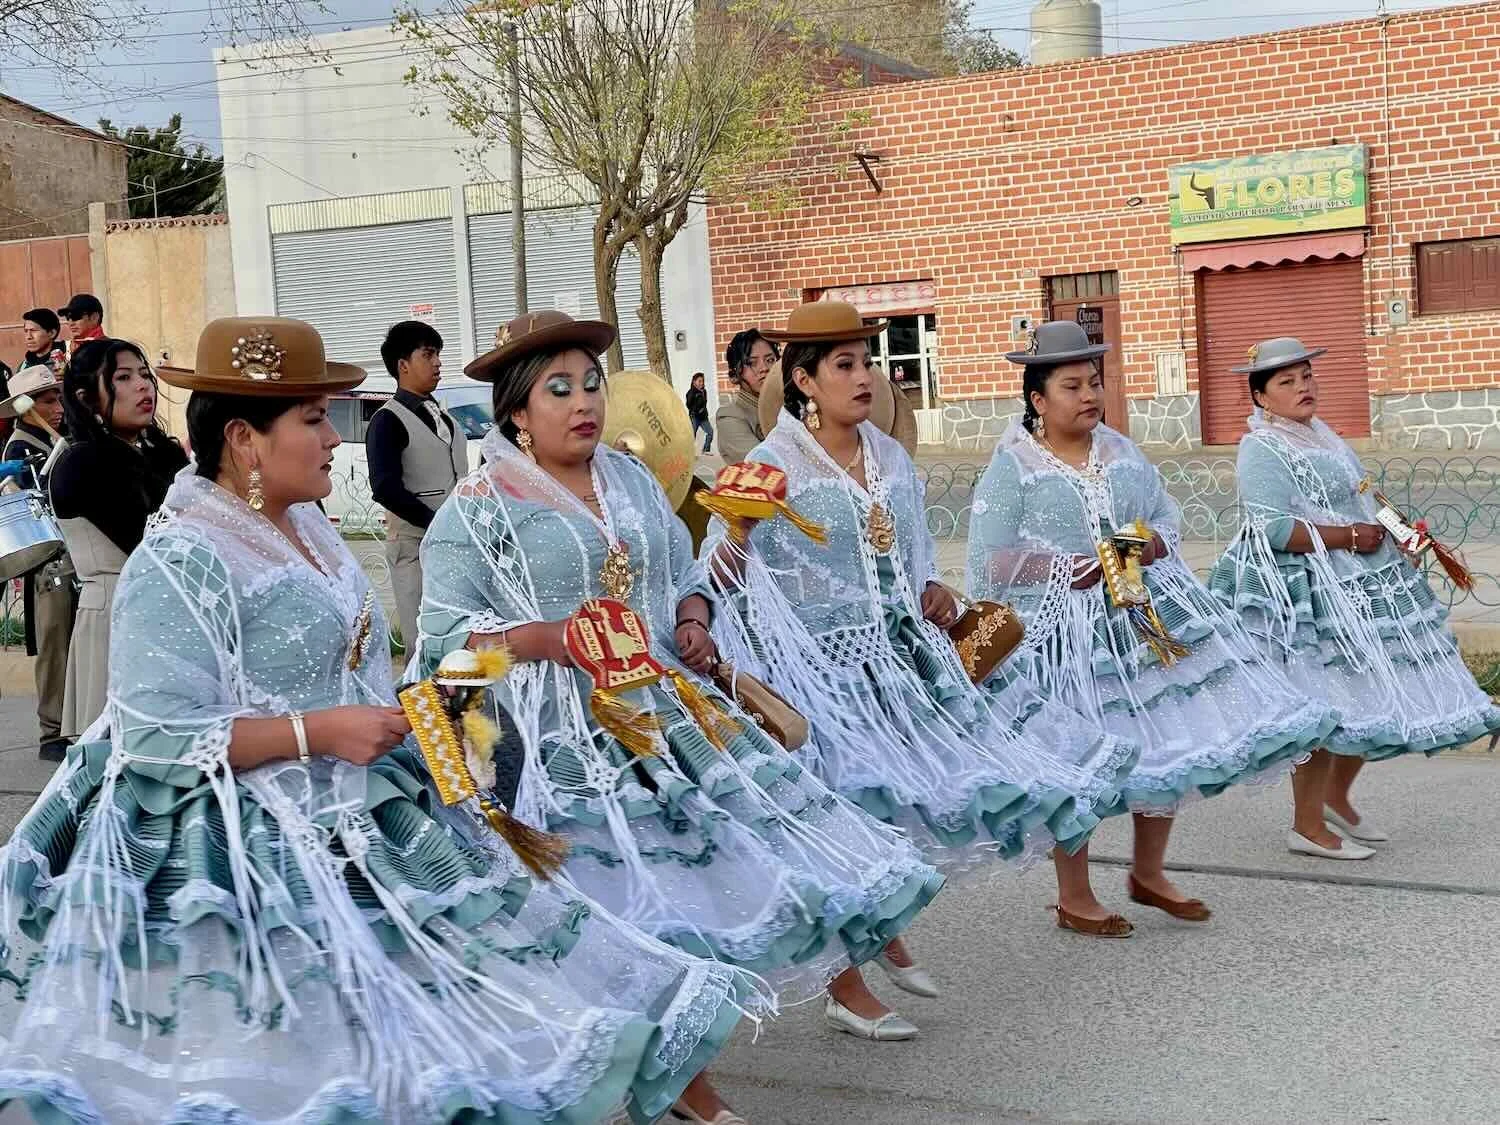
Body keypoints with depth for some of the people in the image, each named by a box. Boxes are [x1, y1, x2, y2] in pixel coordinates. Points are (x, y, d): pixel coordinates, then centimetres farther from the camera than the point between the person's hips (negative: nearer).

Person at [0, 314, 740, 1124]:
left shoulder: (304, 528, 10)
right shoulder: (178, 564, -18)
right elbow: (156, 737, -23)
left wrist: (401, 711, 4)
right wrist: (320, 732, -22)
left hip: (349, 827, 9)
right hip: (248, 855, -9)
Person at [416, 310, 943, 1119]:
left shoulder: (632, 479, 12)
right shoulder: (479, 507, -7)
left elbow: (684, 575, 20)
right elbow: (446, 632, -11)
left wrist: (694, 621, -3)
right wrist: (555, 640, -22)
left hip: (672, 709, 6)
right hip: (571, 736, -6)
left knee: (769, 838, 10)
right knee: (635, 905, -4)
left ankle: (844, 979, 31)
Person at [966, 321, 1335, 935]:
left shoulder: (1123, 453, 11)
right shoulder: (1011, 468, -6)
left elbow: (1168, 522, 14)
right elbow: (988, 562, -10)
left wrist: (1150, 545, -9)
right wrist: (1060, 568, -19)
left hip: (1145, 614, 6)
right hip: (1062, 630, -5)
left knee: (1167, 742, 8)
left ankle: (1148, 873, 28)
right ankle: (1074, 898, 16)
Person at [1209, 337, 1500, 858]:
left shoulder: (1319, 434, 17)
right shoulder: (1261, 451, -13)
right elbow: (1274, 529, -23)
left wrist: (1392, 535, 8)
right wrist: (1349, 537, -18)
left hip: (1360, 590, 10)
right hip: (1307, 595, -10)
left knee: (1371, 699, 14)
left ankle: (1336, 798, 31)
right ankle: (1307, 827, 5)